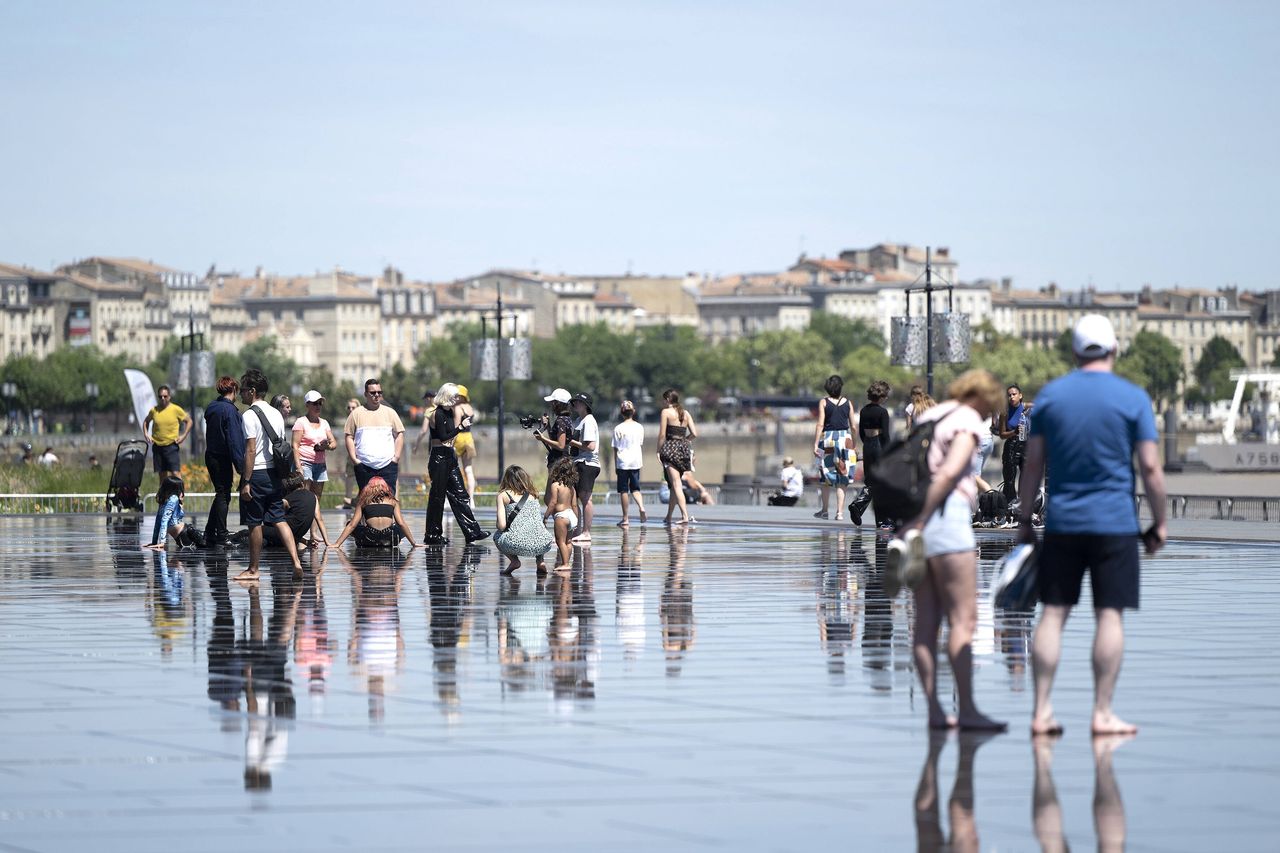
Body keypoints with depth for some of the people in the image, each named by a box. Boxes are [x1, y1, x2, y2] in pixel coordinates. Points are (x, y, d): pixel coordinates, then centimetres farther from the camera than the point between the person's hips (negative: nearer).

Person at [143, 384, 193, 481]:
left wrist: (183, 436, -2)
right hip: (157, 446, 3)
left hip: (171, 446, -3)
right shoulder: (154, 410, 4)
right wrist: (146, 434, 8)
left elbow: (189, 421, 7)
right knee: (162, 475, 7)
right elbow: (146, 421, 23)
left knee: (175, 474, -12)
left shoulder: (176, 409, -3)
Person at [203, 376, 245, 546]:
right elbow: (234, 439, -20)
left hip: (210, 455, 8)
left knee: (221, 493, 17)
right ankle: (221, 536, 1)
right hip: (223, 458, -8)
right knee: (223, 495, -1)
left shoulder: (210, 408, 10)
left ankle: (209, 532, 18)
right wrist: (239, 463, -19)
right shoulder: (229, 410, -16)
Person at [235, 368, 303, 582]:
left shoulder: (250, 415, -12)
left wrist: (246, 482, -15)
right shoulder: (276, 415, 12)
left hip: (256, 474, -7)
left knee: (254, 524, 2)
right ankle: (296, 562, -7)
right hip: (274, 473, 7)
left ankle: (253, 570, 9)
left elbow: (250, 450, -16)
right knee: (279, 519, 8)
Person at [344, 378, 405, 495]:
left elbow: (399, 434, 11)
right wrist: (354, 459, -3)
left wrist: (397, 456, 0)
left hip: (387, 466, 0)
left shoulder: (390, 412, 10)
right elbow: (349, 437, 7)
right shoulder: (356, 414, 8)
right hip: (364, 466, 0)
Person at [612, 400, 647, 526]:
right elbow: (641, 446, 9)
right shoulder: (639, 427, 2)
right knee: (635, 488, 14)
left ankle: (626, 519, 4)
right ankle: (642, 508, -12)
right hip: (636, 462, 3)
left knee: (623, 491, 3)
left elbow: (615, 448, -3)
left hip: (623, 462, -3)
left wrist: (615, 465, 4)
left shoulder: (618, 429, -7)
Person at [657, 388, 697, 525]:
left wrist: (658, 451, -2)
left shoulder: (666, 412, -3)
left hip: (670, 447, -6)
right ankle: (668, 516, 21)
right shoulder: (686, 413, 12)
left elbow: (662, 434, -7)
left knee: (676, 484, -10)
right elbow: (694, 433, 5)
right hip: (684, 448, 6)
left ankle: (685, 516, -22)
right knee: (673, 484, 16)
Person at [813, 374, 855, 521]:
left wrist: (816, 444, -7)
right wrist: (854, 445, 14)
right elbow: (853, 426, 5)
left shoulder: (824, 402, -1)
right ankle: (840, 512, -4)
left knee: (827, 477, 12)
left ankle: (825, 510, 17)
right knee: (841, 478, 2)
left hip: (828, 438, -1)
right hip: (845, 438, 1)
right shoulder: (848, 403, 4)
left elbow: (820, 425, -8)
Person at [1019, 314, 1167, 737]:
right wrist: (1159, 523, 4)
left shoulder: (1049, 395, 4)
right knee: (1110, 615, 1)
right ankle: (1103, 713, 0)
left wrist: (1024, 518, 13)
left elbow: (1033, 463, 5)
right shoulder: (1133, 398, -3)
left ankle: (1042, 712, 3)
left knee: (1053, 614, 5)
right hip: (1114, 523, -3)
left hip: (1062, 523, 3)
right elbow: (1150, 467, -5)